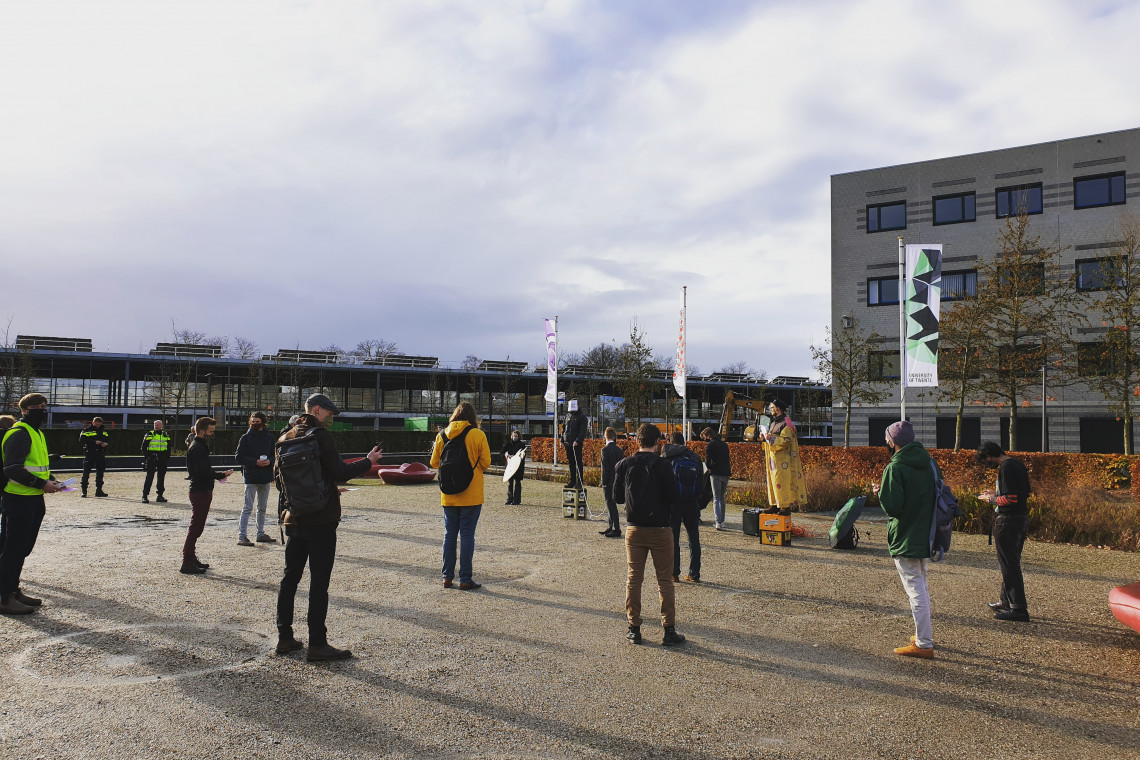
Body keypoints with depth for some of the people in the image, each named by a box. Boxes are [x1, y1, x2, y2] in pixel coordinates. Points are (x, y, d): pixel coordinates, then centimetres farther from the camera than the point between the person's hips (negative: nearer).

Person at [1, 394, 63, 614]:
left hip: (34, 500, 10)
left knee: (23, 548, 16)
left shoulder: (37, 433, 17)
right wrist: (42, 484, -21)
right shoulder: (19, 433, -15)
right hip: (18, 500, -10)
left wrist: (51, 481, 9)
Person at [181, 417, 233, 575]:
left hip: (202, 491, 11)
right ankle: (187, 563, -3)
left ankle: (191, 558, 27)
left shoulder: (200, 446, 17)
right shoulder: (197, 448, -16)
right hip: (200, 492, -11)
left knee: (196, 527, 17)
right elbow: (203, 472, -25)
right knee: (196, 528, -7)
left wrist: (216, 474, 6)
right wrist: (221, 475, -17)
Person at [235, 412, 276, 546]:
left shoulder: (269, 437, 8)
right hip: (251, 477, -5)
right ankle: (241, 536, -5)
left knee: (262, 507, 14)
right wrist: (255, 461, -18)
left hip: (265, 477, 5)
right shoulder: (245, 438, -3)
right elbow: (239, 457, -6)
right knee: (248, 507, -7)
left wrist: (269, 461, -9)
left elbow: (274, 454, 13)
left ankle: (261, 533, 24)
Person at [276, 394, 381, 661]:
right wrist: (368, 461, -3)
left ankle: (284, 637, 21)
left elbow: (280, 482, 16)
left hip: (294, 519, 7)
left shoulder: (286, 438, 10)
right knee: (319, 582, -3)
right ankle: (317, 644, 0)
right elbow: (340, 472, -17)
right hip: (321, 521, -7)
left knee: (290, 578, 14)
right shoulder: (321, 436, -12)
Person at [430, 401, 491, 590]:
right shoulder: (478, 435, -8)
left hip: (448, 495, 3)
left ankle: (447, 576, 16)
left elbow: (434, 462, 7)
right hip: (471, 495, -3)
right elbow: (485, 462, -6)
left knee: (449, 534, 12)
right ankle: (465, 579, 3)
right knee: (467, 534, 1)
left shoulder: (442, 435, 1)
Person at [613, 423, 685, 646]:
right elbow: (674, 498, -13)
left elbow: (617, 498, 4)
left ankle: (634, 629, 15)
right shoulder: (662, 465, -13)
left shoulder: (623, 465, -3)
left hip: (634, 528, 3)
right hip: (660, 529, -3)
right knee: (665, 580, 6)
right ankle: (669, 630, 10)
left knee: (633, 579, 11)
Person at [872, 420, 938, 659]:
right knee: (921, 585, 22)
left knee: (915, 590, -3)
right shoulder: (929, 463, 5)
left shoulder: (895, 468, -18)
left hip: (906, 538, -8)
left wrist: (880, 492, -3)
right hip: (927, 536, 8)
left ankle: (923, 644, 2)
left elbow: (892, 507, -21)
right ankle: (923, 633, 34)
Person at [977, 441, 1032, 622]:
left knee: (1009, 565, -4)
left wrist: (992, 499, -8)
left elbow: (1011, 499, -23)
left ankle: (1019, 609, -1)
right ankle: (1006, 601, 32)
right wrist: (997, 492, 16)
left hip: (1008, 520, -10)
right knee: (1011, 563, 20)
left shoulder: (1006, 467, -18)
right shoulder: (1018, 464, 12)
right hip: (1022, 518, 10)